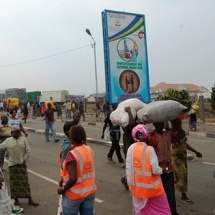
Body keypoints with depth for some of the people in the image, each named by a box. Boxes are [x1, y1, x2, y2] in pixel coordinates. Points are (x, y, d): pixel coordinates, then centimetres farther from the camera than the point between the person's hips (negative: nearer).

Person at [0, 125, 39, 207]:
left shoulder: (23, 139, -2)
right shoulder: (8, 141, -1)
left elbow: (28, 152, -2)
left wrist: (23, 160, -6)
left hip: (22, 164, 0)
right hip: (12, 164, 0)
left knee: (25, 182, 3)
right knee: (14, 182, 6)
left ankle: (30, 200, 8)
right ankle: (16, 199, 20)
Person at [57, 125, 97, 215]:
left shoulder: (72, 154, -24)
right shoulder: (89, 150, -2)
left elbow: (73, 179, -27)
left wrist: (63, 189, -12)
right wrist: (64, 179, 11)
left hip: (74, 194, -6)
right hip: (90, 192, 6)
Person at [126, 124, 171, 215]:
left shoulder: (131, 148, -8)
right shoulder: (149, 149, -19)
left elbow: (128, 169, -4)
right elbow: (155, 170, -21)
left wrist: (130, 183, 7)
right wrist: (161, 170, 1)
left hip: (138, 187, 4)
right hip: (152, 186, -4)